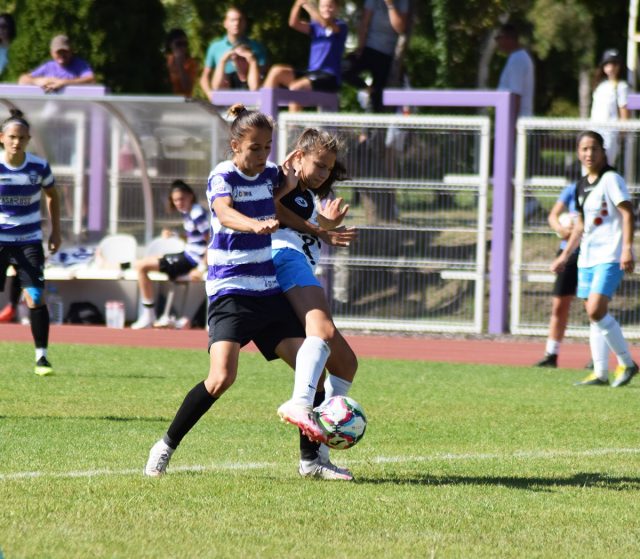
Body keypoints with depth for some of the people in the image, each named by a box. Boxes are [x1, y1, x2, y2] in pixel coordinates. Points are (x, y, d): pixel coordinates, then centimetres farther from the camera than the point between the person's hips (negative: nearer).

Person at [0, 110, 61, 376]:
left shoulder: (39, 166, -5)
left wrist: (55, 232, 9)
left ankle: (41, 356, -2)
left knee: (36, 297, -10)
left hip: (29, 241, 0)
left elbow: (52, 196, 12)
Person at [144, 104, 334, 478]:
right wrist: (255, 225, -53)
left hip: (269, 290, 7)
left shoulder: (270, 174, 8)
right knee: (222, 377, -21)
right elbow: (224, 212, -33)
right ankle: (166, 446, -5)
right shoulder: (223, 177, -11)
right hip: (230, 290, -6)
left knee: (309, 367, -1)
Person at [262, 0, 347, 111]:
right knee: (277, 71, -10)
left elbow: (325, 23, -22)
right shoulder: (316, 27, 17)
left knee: (295, 88, -29)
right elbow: (294, 23, 1)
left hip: (329, 77, -6)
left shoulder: (340, 26, 0)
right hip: (312, 74, 7)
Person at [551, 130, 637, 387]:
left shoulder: (611, 179, -7)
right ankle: (600, 374, 8)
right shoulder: (581, 185, 15)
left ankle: (626, 363, -7)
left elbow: (627, 213, -13)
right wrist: (565, 255, 25)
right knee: (593, 316, 5)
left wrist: (627, 248, -23)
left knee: (596, 310, -19)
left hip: (610, 257, -8)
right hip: (587, 258, 8)